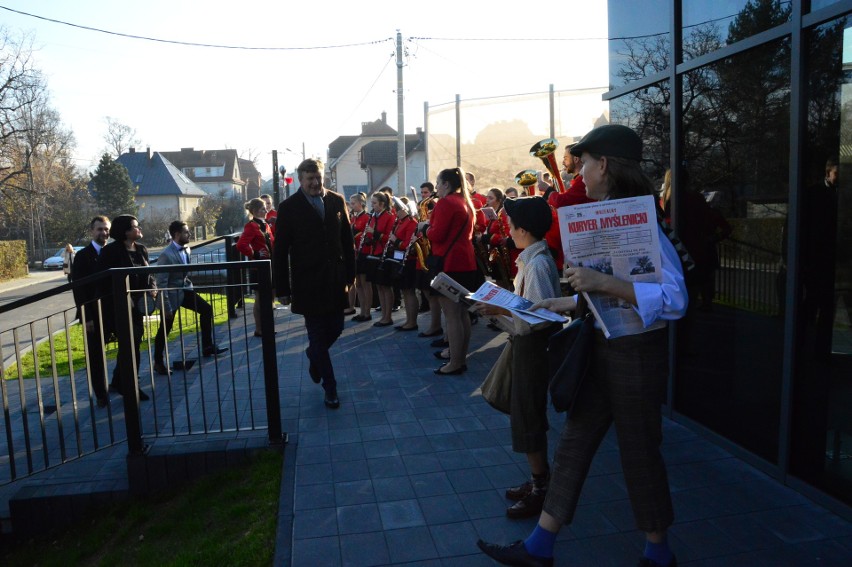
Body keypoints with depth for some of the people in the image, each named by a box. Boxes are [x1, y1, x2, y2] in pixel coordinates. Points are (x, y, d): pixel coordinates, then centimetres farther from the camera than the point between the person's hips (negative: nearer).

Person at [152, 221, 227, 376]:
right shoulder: (166, 255, -25)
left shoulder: (186, 249, -2)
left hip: (185, 289, 7)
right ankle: (158, 362, 21)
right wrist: (166, 307, -22)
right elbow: (161, 283, -23)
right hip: (171, 293, -7)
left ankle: (207, 347, 12)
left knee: (207, 309, 1)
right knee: (164, 330, 4)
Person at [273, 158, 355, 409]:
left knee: (336, 328, 10)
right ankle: (330, 389, 15)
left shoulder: (336, 201, 5)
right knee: (318, 335, 3)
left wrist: (350, 274, 6)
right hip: (308, 283, -3)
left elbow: (348, 240, 9)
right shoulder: (289, 207, -4)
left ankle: (313, 354, 42)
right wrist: (282, 288, -4)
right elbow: (280, 251, -3)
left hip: (335, 280, 4)